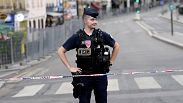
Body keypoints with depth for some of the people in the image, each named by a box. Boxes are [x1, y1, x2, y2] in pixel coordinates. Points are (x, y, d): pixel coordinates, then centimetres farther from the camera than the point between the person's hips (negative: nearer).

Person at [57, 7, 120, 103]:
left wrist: (110, 62, 10)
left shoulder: (102, 35, 1)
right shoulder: (77, 37, -4)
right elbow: (60, 51, 1)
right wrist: (70, 67, -3)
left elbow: (116, 46, 15)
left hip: (100, 75, 2)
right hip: (84, 76, -2)